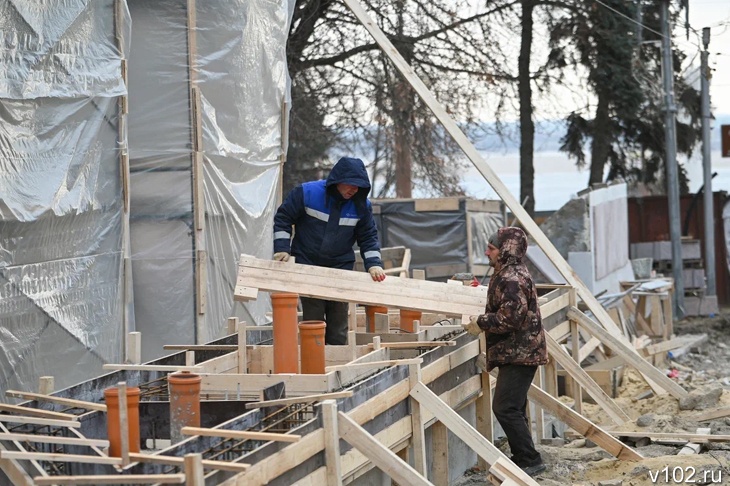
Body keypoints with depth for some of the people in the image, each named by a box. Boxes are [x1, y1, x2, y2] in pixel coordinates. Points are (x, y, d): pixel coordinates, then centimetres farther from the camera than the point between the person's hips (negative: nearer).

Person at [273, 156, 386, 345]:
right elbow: (283, 218, -2)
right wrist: (282, 248, -9)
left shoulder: (361, 205, -6)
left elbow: (368, 237, 5)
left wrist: (373, 264, -8)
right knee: (313, 321, -4)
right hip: (308, 264, -2)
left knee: (338, 323, 3)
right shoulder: (307, 193, -13)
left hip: (341, 268, 2)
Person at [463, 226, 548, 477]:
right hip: (518, 351, 11)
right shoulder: (511, 273, 16)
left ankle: (530, 461, -7)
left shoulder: (511, 278, -19)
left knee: (505, 408, -12)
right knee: (513, 408, 17)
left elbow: (510, 316, -26)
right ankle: (523, 458, 24)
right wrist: (482, 320, 15)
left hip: (519, 353, -11)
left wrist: (481, 323, -15)